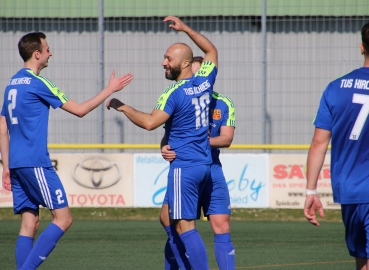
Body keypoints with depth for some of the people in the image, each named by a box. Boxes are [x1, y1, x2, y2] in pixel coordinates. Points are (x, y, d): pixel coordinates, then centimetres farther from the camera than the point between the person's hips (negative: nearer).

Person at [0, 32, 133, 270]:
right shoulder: (36, 83, -9)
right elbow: (79, 110, -7)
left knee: (30, 223, 8)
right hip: (35, 162, -9)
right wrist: (110, 89, 1)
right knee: (63, 218, -6)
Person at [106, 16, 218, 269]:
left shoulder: (174, 93, -14)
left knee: (185, 227, -10)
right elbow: (212, 50, 27)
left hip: (184, 166, -9)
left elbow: (149, 122, -24)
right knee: (169, 219, 15)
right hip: (204, 163, 9)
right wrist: (185, 28, 30)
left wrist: (122, 106, -10)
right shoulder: (204, 82, 8)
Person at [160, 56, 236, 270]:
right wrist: (165, 148, -22)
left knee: (222, 227, -6)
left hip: (212, 172, 0)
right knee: (168, 220, -6)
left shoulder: (223, 104, 2)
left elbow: (226, 138, -7)